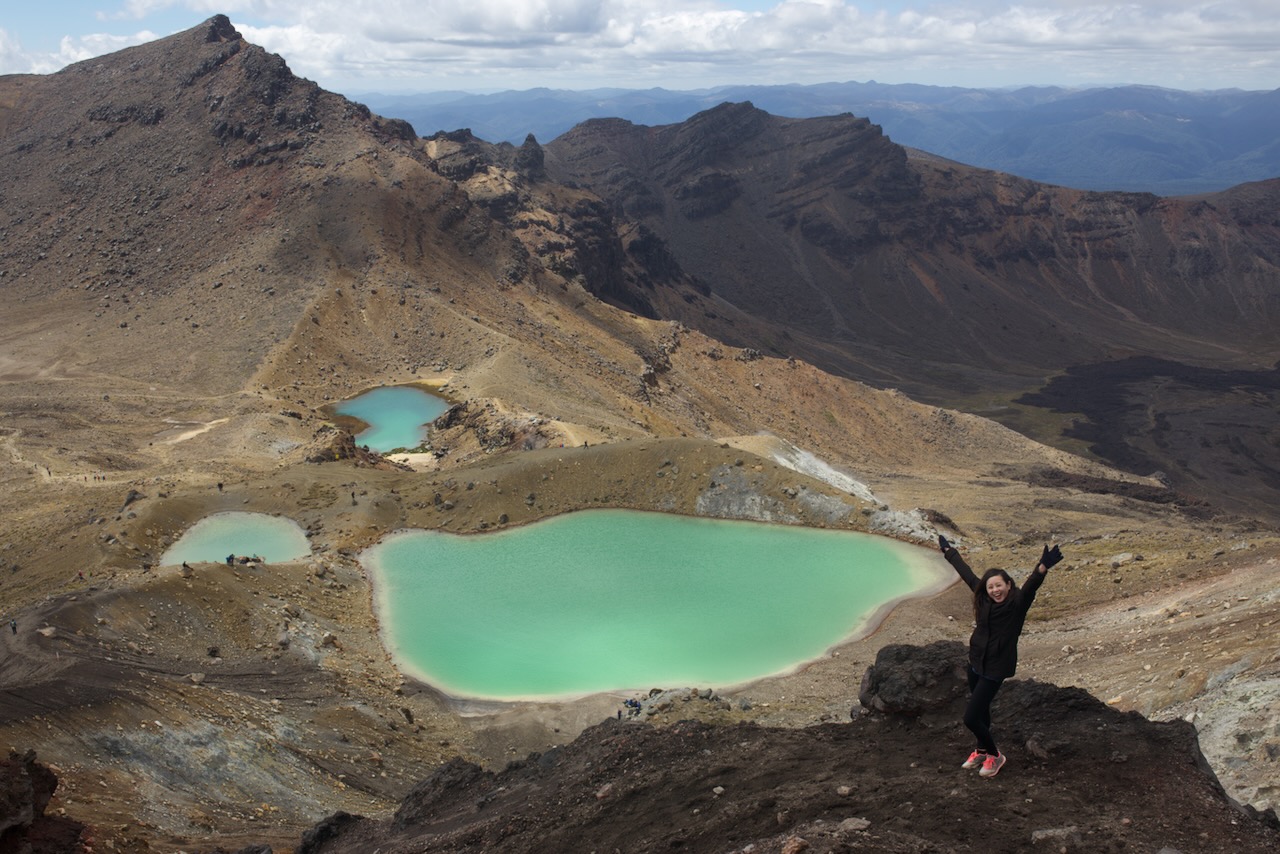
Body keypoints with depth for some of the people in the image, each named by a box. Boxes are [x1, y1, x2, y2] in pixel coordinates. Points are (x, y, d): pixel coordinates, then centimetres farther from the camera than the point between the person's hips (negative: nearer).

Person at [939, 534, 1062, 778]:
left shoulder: (1018, 603, -17)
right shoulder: (983, 600, -2)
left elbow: (1031, 585, -37)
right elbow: (966, 573, 10)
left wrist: (1043, 567, -57)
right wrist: (948, 551, 22)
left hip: (996, 668, -6)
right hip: (975, 663, 6)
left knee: (971, 717, -7)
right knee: (980, 711, 24)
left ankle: (994, 756, 16)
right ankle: (981, 750, 44)